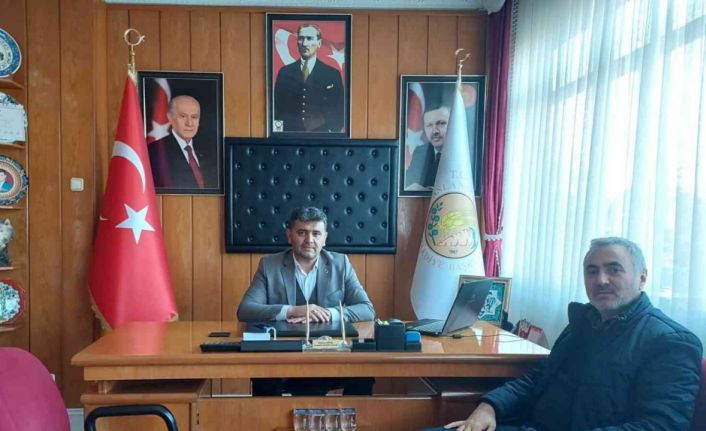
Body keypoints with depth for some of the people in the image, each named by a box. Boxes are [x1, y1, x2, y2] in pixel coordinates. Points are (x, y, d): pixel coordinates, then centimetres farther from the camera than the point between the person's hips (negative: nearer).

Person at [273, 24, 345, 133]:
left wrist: (330, 131, -8)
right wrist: (277, 129, -4)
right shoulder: (284, 72, 10)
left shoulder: (332, 74, 4)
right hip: (290, 136, 1)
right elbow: (277, 107, 11)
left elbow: (339, 112, 5)